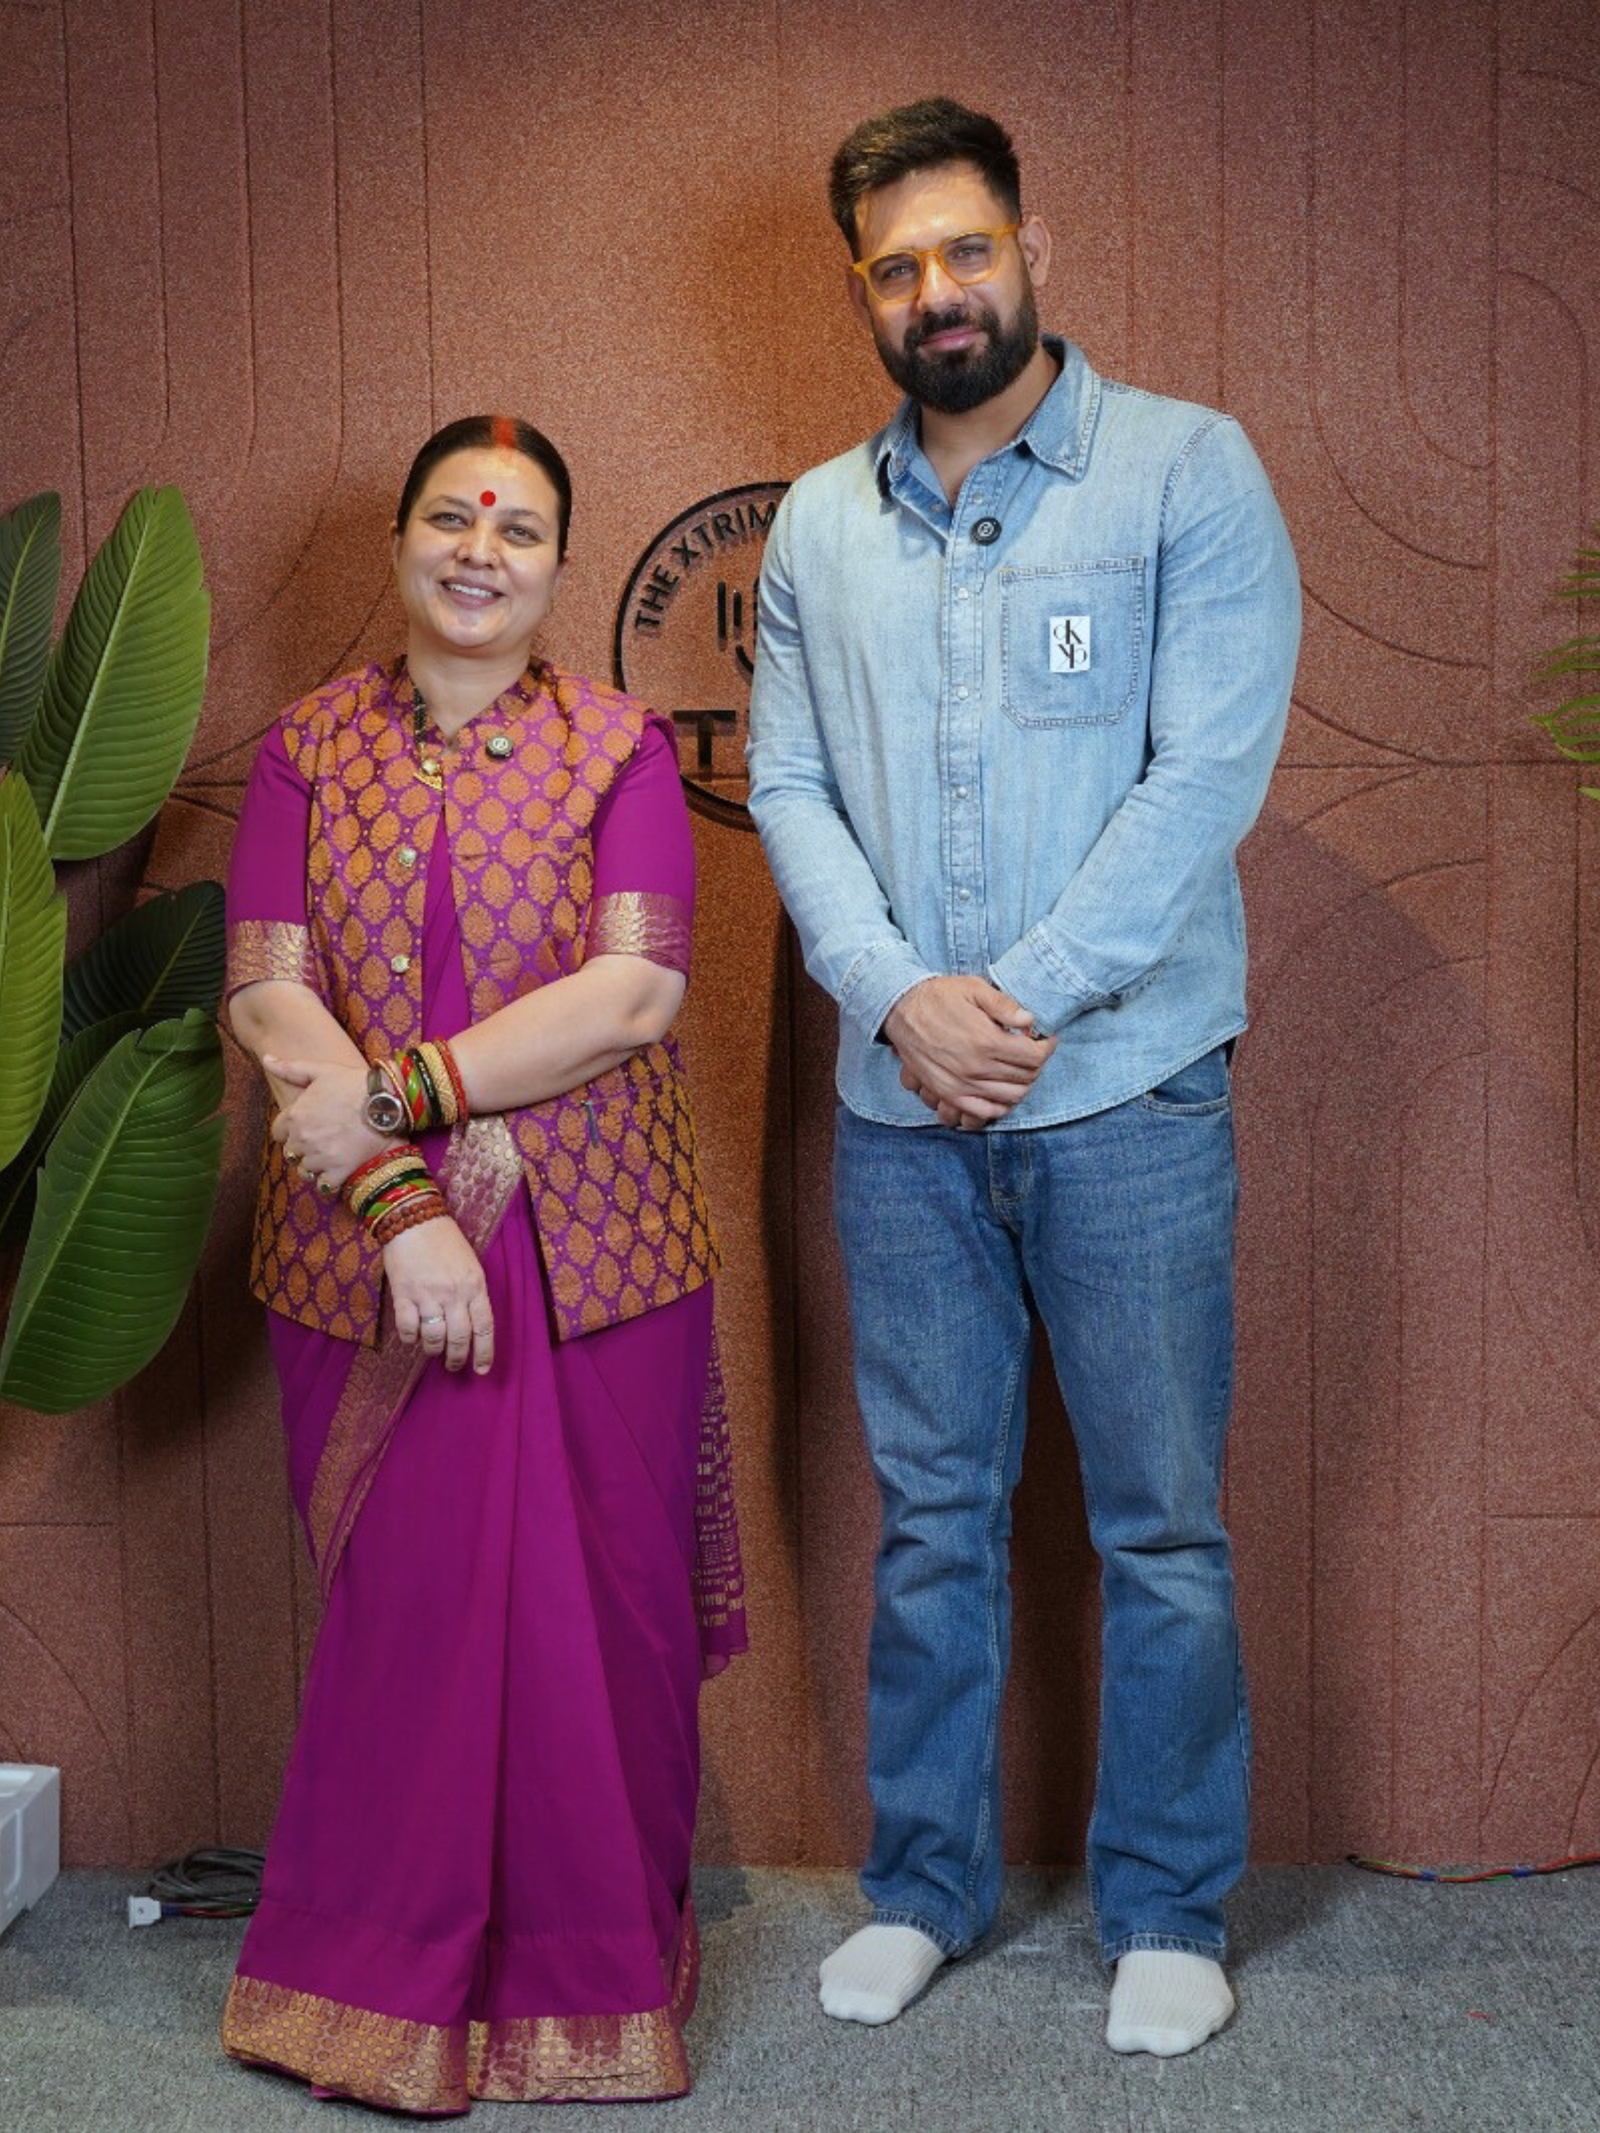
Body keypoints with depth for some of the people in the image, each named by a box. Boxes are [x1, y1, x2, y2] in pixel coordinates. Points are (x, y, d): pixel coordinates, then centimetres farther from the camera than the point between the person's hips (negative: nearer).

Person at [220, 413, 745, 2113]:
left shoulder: (618, 749, 2)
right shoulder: (308, 752, 7)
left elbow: (636, 989, -9)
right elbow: (268, 996, -3)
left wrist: (400, 1091, -15)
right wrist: (401, 1201, -15)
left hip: (588, 1248, -1)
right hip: (364, 1251, 1)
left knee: (592, 1603, 3)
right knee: (394, 1599, 5)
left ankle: (587, 1972, 21)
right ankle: (386, 1975, 22)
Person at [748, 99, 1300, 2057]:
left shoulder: (1187, 473, -2)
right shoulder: (817, 526, 11)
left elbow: (1209, 770, -10)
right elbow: (788, 791, 6)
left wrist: (1023, 997, -14)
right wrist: (903, 997, -10)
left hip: (1125, 1091, -3)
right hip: (899, 1108, 3)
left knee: (1160, 1525, 5)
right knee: (932, 1513, 12)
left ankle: (1167, 1911, 21)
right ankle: (924, 1883, 27)